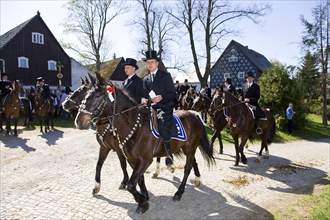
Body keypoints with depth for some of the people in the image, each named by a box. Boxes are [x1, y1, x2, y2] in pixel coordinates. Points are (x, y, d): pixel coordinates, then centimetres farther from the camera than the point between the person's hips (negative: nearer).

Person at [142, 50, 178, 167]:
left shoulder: (166, 75, 3)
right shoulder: (146, 79, 19)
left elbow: (173, 94, -2)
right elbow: (145, 94, 18)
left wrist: (161, 97, -20)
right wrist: (145, 100, -6)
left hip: (164, 107, -6)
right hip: (151, 107, 6)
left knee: (162, 123, -29)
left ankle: (169, 154, -14)